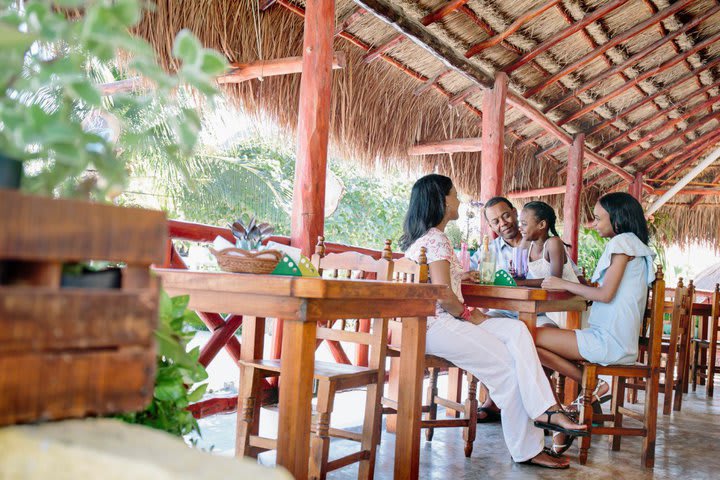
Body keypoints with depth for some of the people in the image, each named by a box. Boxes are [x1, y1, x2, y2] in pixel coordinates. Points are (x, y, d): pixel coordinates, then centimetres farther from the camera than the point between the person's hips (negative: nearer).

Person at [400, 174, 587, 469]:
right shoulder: (437, 239, -12)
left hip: (437, 322, 10)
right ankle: (526, 449, -1)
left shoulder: (417, 239, 20)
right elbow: (443, 295, -20)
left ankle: (544, 410, -17)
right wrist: (468, 314, -6)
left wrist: (457, 277, 23)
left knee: (516, 330, -5)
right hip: (437, 325, -10)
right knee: (507, 366, -11)